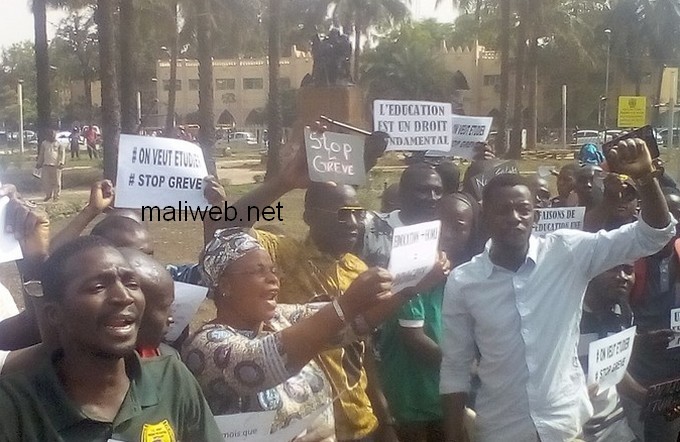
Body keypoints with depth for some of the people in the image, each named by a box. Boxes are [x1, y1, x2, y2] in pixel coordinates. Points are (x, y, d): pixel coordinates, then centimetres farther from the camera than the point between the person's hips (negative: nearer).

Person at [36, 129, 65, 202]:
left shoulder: (58, 144, 1)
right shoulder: (44, 143, 9)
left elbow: (62, 153, -5)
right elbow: (41, 154, 17)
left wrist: (61, 163, -16)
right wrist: (39, 163, 18)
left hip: (56, 165, -3)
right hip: (46, 165, 3)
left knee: (56, 182, 2)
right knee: (45, 181, 3)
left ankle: (56, 196, 14)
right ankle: (48, 195, 17)